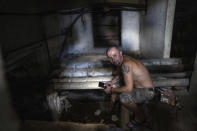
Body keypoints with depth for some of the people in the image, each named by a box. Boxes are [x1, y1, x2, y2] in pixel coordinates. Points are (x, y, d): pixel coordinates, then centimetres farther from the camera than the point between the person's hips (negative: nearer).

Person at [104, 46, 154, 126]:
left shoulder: (126, 64, -31)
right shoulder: (120, 60, -4)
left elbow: (129, 88, -34)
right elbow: (118, 75, 14)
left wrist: (112, 90, -21)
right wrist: (111, 82, -4)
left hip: (147, 91, -9)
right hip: (136, 85, 9)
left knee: (124, 97, -31)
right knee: (115, 83, 9)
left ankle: (139, 117, -2)